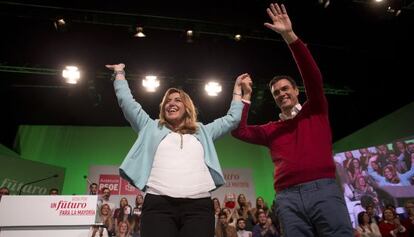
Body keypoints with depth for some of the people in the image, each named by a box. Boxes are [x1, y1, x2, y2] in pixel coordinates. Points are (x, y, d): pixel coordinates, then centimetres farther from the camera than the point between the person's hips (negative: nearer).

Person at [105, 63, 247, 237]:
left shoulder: (203, 132, 25)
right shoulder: (152, 128, 23)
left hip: (199, 205, 1)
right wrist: (119, 73, 34)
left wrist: (237, 88, 38)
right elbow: (127, 102, 24)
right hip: (158, 204, 0)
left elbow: (232, 118, 30)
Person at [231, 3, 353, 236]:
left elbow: (313, 76, 0)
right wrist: (245, 95, 10)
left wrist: (290, 36, -6)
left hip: (323, 189, -2)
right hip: (288, 198, 2)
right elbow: (239, 131, 9)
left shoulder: (315, 111, 15)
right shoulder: (271, 129, 21)